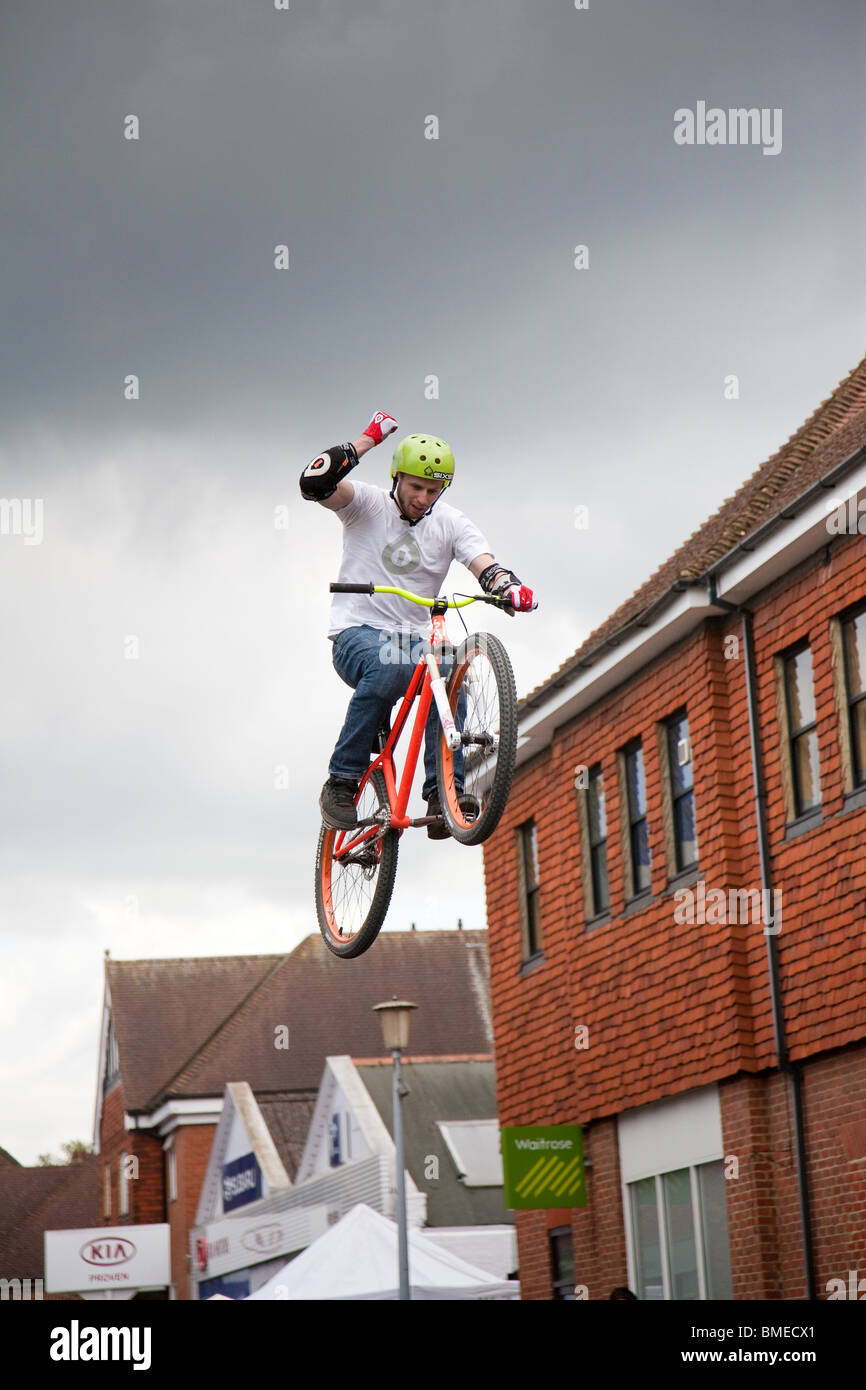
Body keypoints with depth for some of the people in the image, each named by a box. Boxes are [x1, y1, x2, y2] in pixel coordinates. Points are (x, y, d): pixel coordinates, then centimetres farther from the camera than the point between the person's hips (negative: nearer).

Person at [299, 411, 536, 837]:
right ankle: (341, 782, -26)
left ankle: (443, 795, -29)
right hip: (357, 634, -3)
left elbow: (485, 566, -9)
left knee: (448, 673, -31)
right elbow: (314, 484, -19)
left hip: (411, 640, 3)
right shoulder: (368, 504, -1)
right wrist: (368, 438, -14)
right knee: (387, 667, -37)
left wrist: (510, 588, -32)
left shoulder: (451, 524, 6)